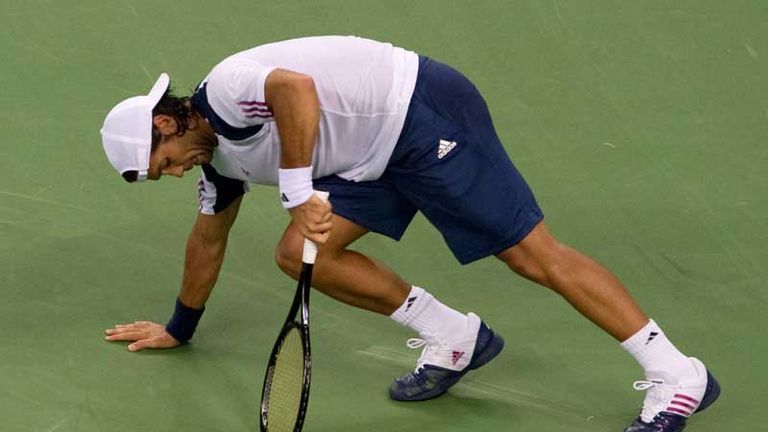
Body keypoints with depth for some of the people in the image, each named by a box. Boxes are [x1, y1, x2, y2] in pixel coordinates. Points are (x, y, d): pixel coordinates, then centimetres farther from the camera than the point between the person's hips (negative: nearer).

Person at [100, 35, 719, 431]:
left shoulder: (223, 91, -14)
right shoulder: (220, 160, 16)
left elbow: (296, 86, -35)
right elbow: (209, 237, 32)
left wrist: (298, 193, -30)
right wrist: (179, 330, 41)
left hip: (423, 110, -10)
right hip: (375, 156, 10)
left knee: (531, 252, -13)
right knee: (301, 254, 1)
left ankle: (678, 376, -12)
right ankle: (453, 340, 6)